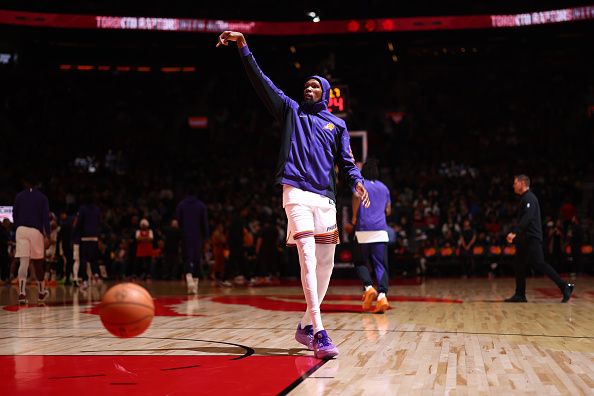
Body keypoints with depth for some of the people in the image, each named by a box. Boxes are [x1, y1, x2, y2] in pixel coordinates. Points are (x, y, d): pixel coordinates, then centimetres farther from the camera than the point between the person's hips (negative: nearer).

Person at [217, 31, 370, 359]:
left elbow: (346, 161, 12)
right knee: (308, 260, -15)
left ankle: (306, 326, 20)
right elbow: (261, 82, 7)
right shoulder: (291, 111, 14)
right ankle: (319, 333, -20)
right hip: (297, 193, -4)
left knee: (325, 264, 5)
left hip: (326, 197, 4)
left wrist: (357, 181, -9)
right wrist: (243, 46, -2)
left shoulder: (337, 125, 19)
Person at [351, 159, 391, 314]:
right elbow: (388, 211, 20)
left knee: (361, 262, 11)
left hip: (363, 229, -3)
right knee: (381, 265, 0)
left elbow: (357, 195, -19)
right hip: (380, 229, 3)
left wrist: (354, 217, -8)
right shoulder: (384, 188, 17)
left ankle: (368, 288, -10)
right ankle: (382, 295, -15)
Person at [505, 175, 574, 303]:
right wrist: (515, 235, 22)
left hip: (532, 239, -10)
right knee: (519, 266, 8)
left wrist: (514, 232, -31)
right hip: (525, 239, 10)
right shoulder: (525, 198, 19)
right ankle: (520, 295, 11)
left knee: (539, 264, -14)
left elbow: (527, 218, -25)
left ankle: (564, 287, -12)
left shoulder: (529, 198, -12)